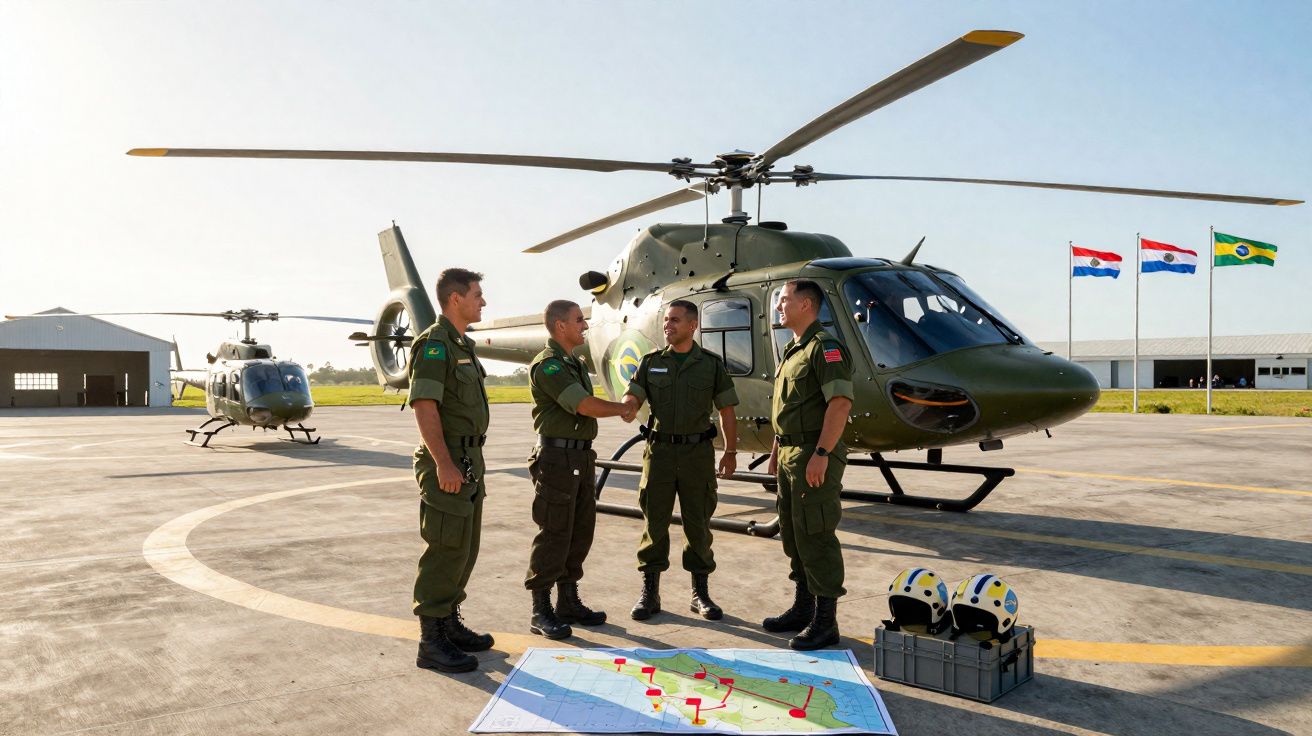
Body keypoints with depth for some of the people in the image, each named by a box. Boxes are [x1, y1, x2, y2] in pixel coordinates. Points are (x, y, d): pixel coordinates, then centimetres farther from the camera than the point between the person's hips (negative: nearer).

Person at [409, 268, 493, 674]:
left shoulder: (462, 346, 17)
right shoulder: (434, 344, -13)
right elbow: (424, 407, -21)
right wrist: (444, 464, -26)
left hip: (468, 461, 10)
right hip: (447, 462, -10)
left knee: (464, 548, 14)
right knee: (445, 549, -7)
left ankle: (450, 624, 25)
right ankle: (432, 642, 1)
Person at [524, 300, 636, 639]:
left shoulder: (576, 364, 18)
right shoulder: (547, 365, -14)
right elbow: (585, 406, -20)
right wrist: (621, 408, -5)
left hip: (581, 456, 9)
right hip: (557, 457, -9)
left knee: (580, 532, 13)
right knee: (554, 535, -5)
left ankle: (569, 602, 24)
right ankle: (541, 611, 4)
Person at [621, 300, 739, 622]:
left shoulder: (711, 364, 3)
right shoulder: (651, 362, 6)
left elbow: (726, 410, 5)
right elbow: (632, 399, -4)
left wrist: (731, 451, 2)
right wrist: (626, 409, -28)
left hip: (698, 451, -1)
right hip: (659, 450, 1)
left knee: (698, 524, 5)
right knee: (654, 523, 3)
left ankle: (701, 594, 17)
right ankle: (649, 593, 13)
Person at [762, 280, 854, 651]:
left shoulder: (825, 346, -13)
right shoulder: (792, 350, 18)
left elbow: (841, 402, -23)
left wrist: (821, 453, -27)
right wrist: (777, 450, 21)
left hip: (815, 457, -10)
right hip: (790, 456, 10)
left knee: (815, 537, -5)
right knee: (793, 534, 15)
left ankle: (825, 622, 4)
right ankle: (803, 609, 28)